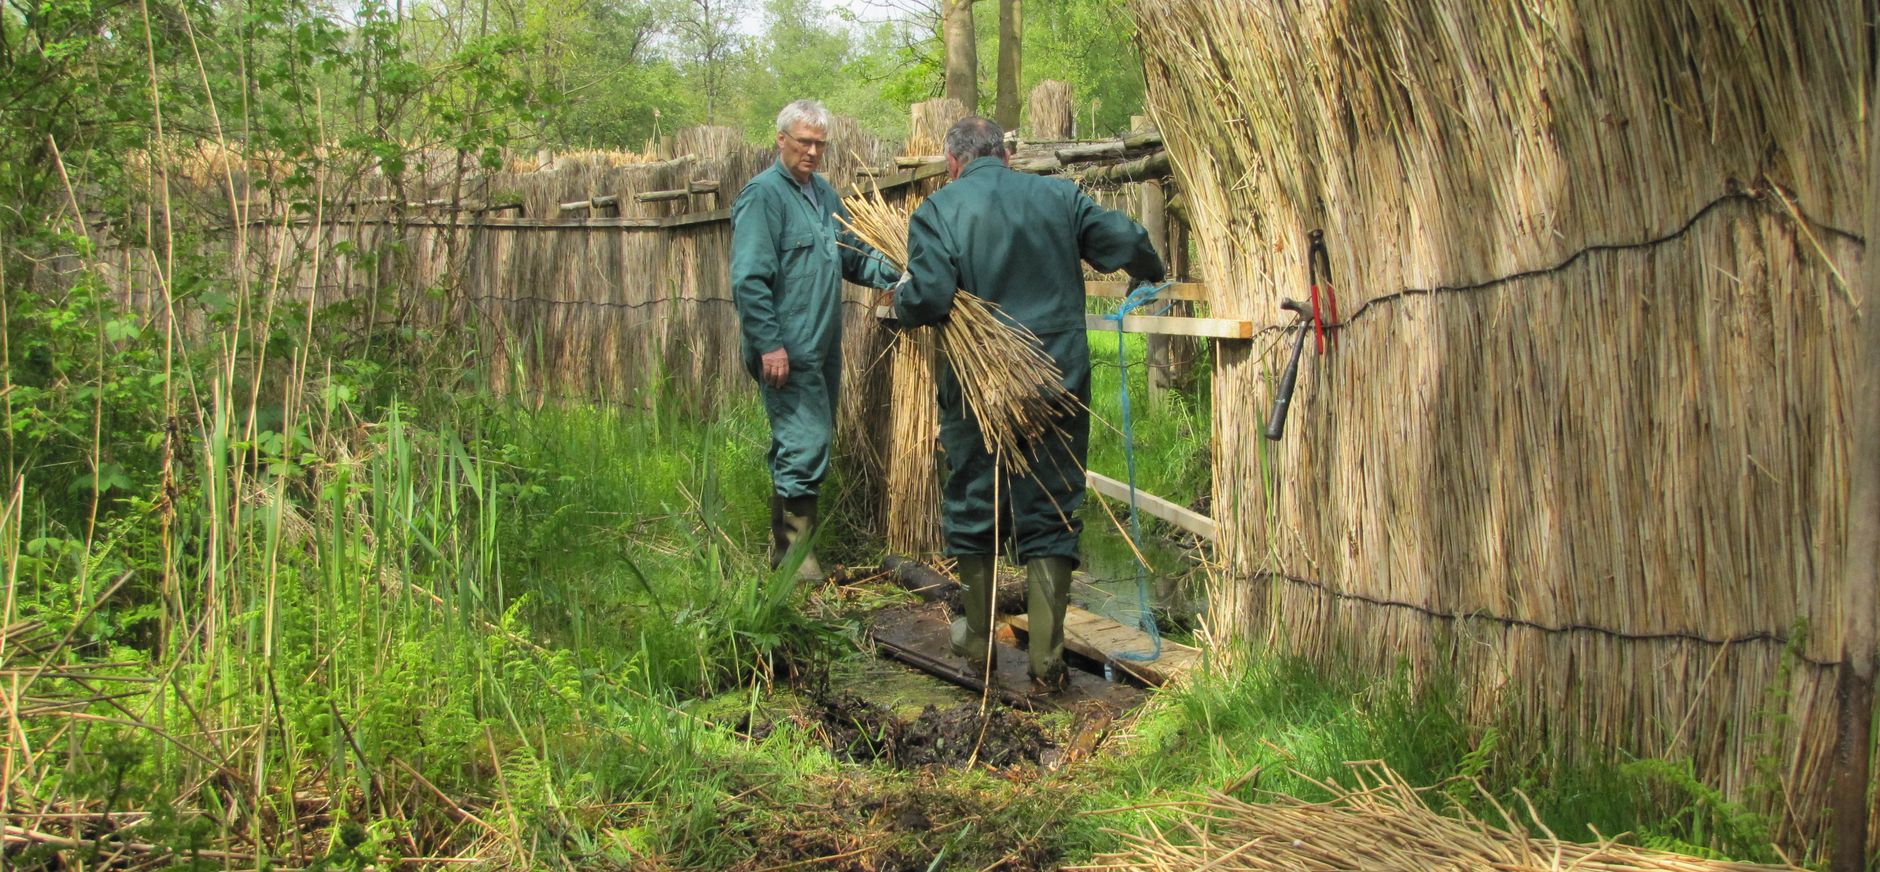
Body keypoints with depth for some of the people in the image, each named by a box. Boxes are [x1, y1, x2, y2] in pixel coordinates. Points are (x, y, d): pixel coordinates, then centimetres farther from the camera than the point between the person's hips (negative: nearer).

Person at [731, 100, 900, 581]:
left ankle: (783, 546, 25)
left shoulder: (825, 194, 15)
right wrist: (769, 343, -21)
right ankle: (796, 554, -2)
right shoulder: (763, 194, -11)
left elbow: (854, 257, 20)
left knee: (804, 443, 14)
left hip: (823, 347, 9)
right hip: (787, 350, -9)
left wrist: (897, 272, 0)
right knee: (804, 444, -10)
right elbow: (749, 278, -17)